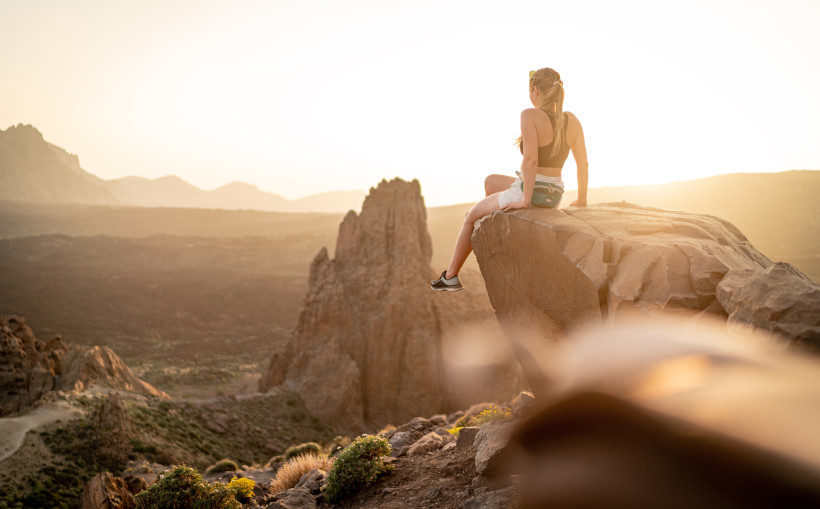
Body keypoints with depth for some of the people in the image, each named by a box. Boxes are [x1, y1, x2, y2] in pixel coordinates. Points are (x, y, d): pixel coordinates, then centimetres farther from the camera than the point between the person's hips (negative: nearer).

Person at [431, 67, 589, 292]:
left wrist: (524, 200, -21)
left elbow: (531, 159, -29)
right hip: (553, 196, 7)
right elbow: (583, 162, 3)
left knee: (472, 215, 20)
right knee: (491, 181, 31)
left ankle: (451, 276, 30)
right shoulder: (572, 119, 0)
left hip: (527, 193, -6)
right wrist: (581, 200, 14)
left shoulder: (530, 115, -18)